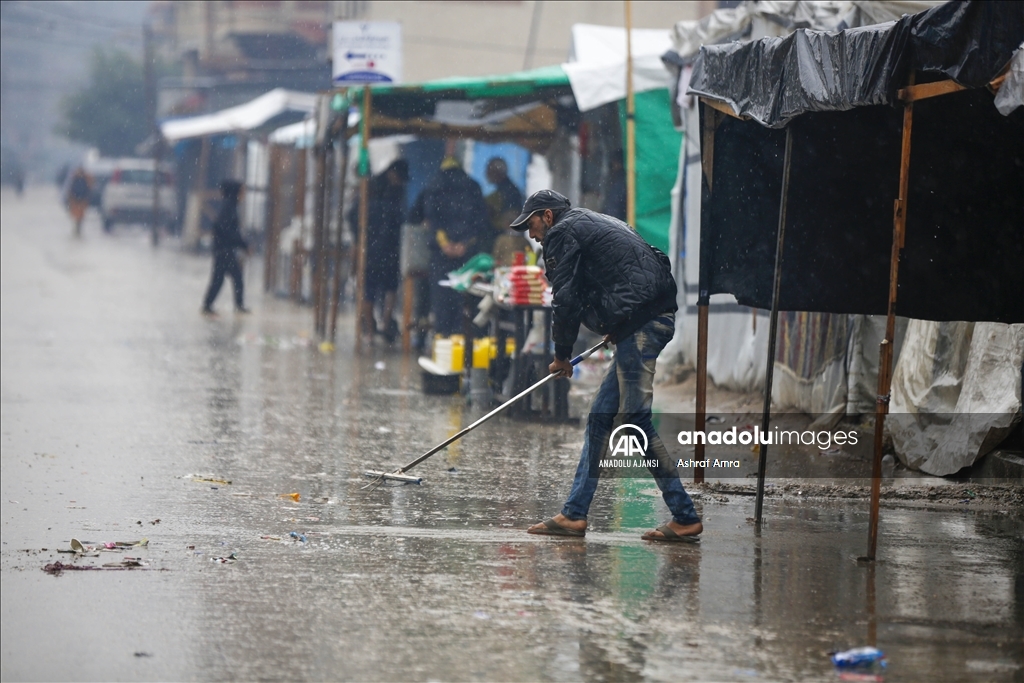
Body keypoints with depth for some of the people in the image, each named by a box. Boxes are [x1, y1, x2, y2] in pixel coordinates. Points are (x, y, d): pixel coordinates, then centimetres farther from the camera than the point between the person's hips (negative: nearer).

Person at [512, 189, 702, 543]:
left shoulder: (563, 232, 1)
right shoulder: (597, 223, 28)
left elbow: (566, 300, -3)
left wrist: (562, 355, 8)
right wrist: (616, 331, 27)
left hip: (640, 323, -10)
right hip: (656, 319, 10)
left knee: (635, 417, -10)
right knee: (601, 417, 11)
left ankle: (685, 518, -12)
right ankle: (574, 514, 13)